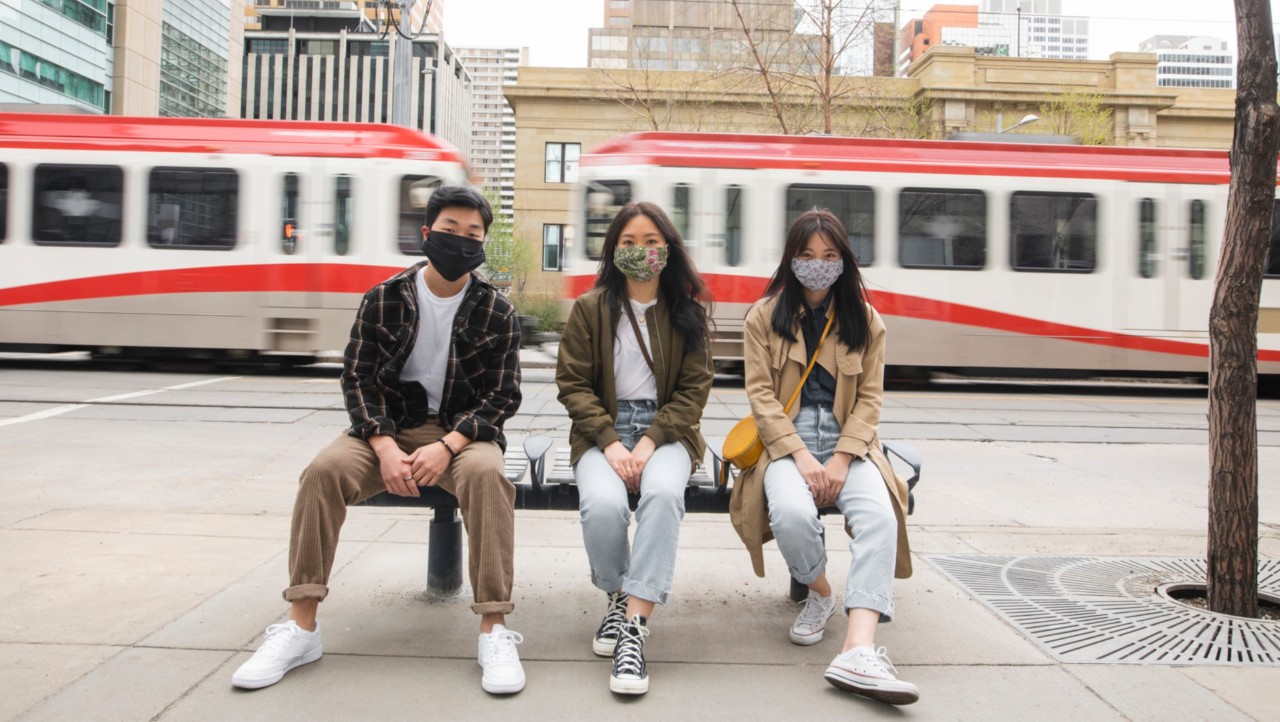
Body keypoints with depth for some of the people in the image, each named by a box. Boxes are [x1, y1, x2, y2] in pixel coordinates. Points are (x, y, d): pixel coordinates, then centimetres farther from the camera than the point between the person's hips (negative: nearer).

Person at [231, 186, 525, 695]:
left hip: (462, 431, -1)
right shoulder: (384, 300, 2)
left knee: (485, 473, -35)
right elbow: (357, 377, -1)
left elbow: (503, 395, -3)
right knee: (324, 470, -27)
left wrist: (447, 445, -20)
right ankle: (301, 628, -17)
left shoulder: (496, 312, -1)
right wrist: (385, 447, -18)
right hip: (389, 427, 2)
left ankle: (494, 631, -29)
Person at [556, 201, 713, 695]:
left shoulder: (688, 312, 8)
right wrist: (610, 443, -14)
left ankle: (635, 625, -30)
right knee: (603, 504, -31)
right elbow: (572, 382, 1)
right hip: (603, 431, 0)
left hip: (665, 430, 0)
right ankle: (618, 596, -1)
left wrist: (650, 441, -13)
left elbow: (695, 388, 2)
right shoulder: (590, 308, 6)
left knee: (664, 493, -35)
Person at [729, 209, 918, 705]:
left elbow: (870, 398, 4)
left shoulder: (865, 320, 10)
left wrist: (841, 460, -12)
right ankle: (819, 592, 2)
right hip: (786, 440, -1)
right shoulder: (764, 316, 5)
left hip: (846, 440, 1)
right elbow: (761, 393, -2)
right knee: (791, 514, -32)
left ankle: (858, 651, -38)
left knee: (879, 515, -29)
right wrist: (801, 456, -15)